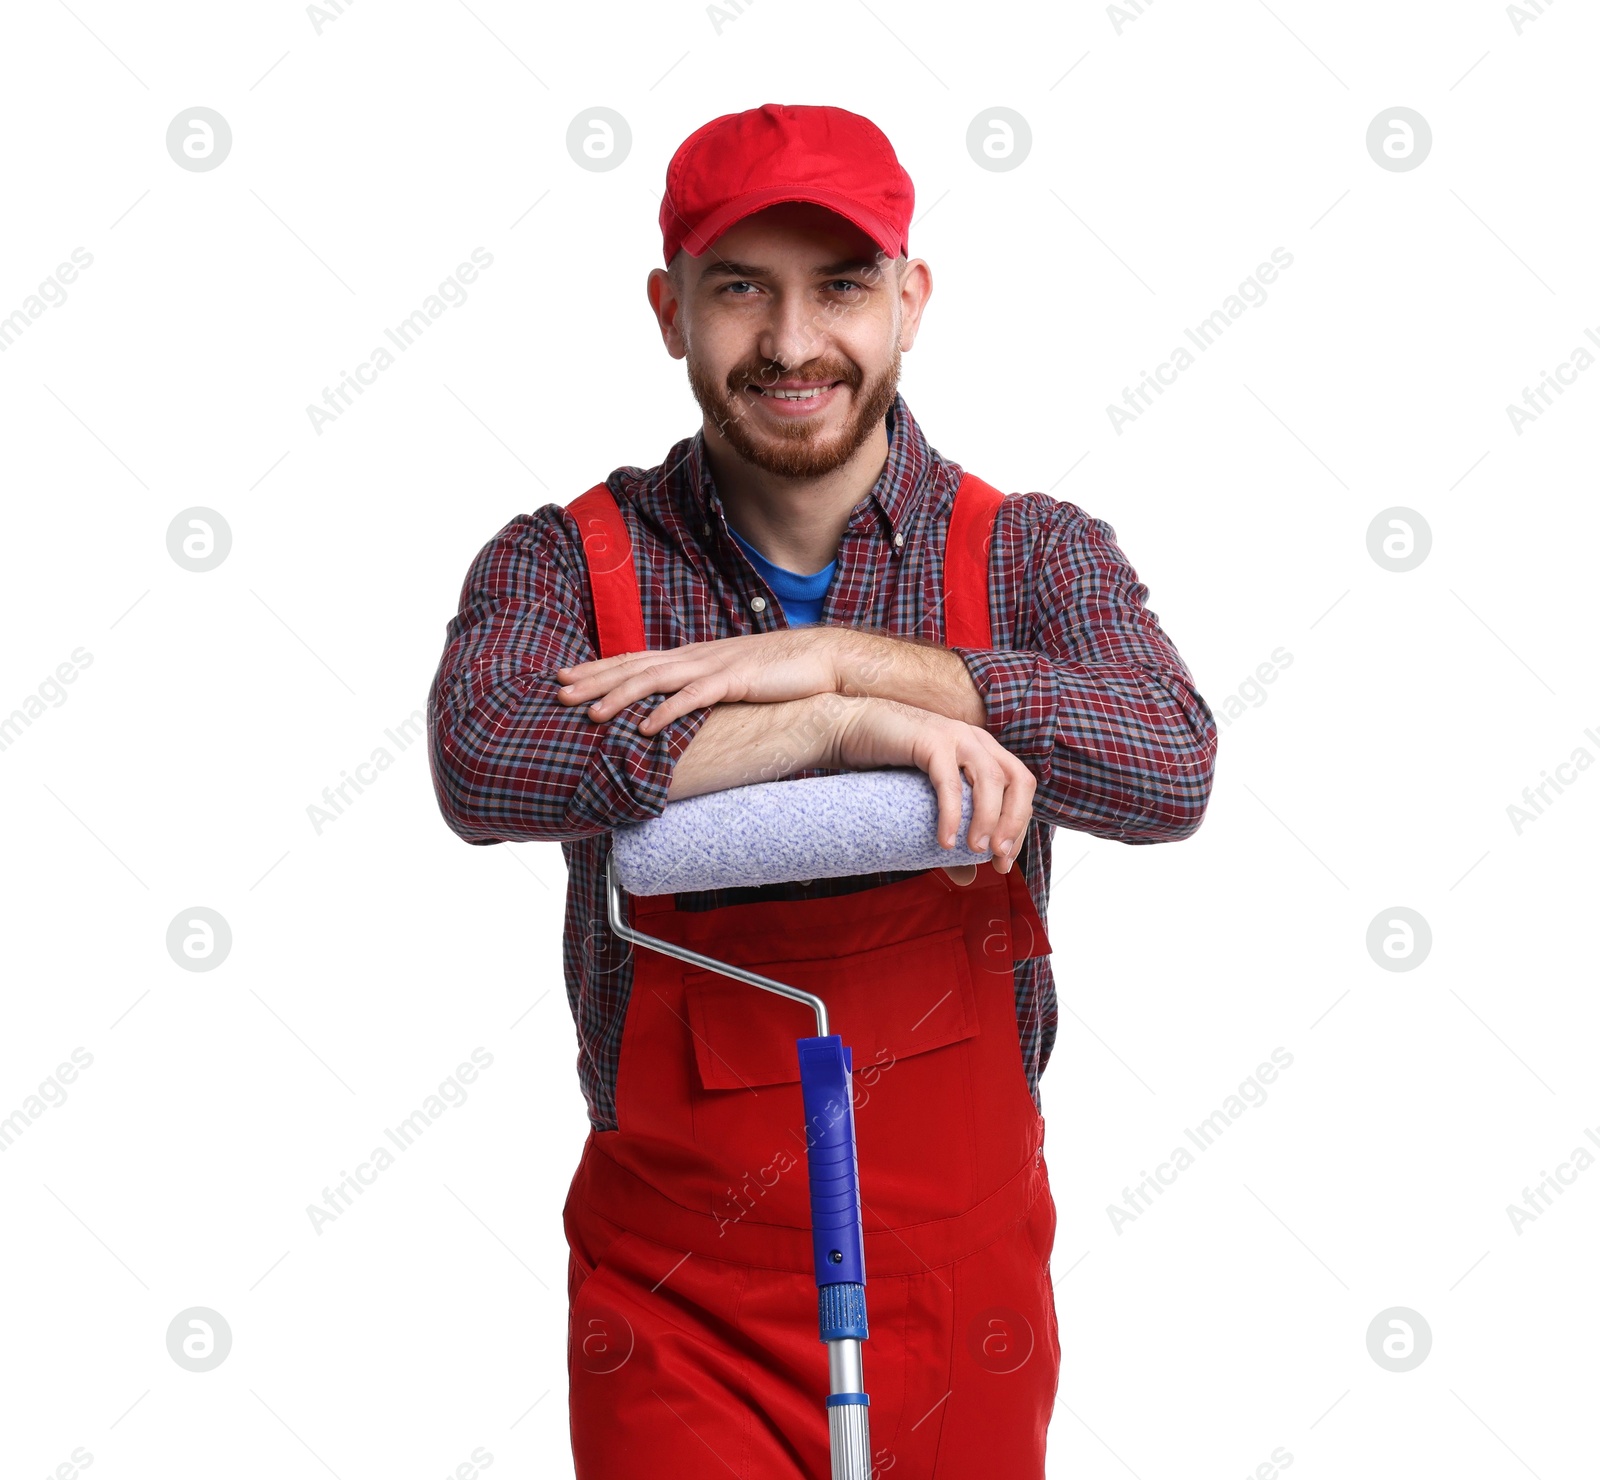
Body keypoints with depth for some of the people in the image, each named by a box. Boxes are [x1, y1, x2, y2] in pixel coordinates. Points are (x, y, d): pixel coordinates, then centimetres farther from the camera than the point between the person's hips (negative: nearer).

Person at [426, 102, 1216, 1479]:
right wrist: (846, 721, -28)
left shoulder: (1032, 553, -2)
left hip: (958, 1270, 2)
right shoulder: (569, 560, -4)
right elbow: (481, 764, -25)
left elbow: (1171, 769, -19)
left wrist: (848, 654, -25)